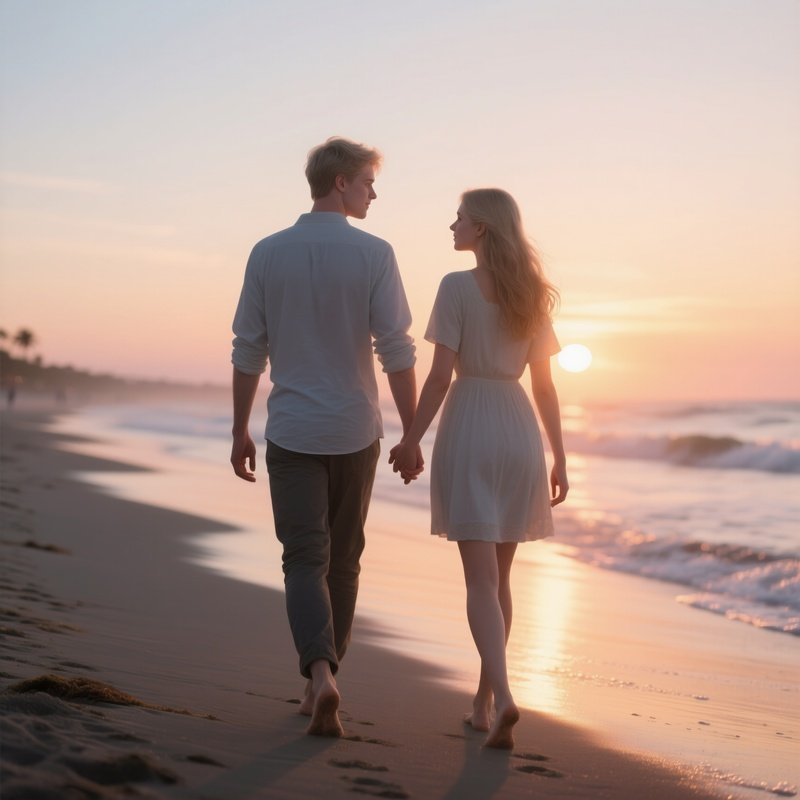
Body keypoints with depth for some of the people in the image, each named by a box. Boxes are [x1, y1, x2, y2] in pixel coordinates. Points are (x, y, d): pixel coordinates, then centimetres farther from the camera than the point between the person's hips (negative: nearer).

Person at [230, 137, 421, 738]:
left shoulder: (268, 253, 0)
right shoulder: (373, 254, -7)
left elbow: (248, 351, 3)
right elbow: (397, 353, -9)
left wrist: (239, 431, 11)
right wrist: (413, 434, -2)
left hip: (291, 434, 1)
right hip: (354, 433, 0)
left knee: (305, 560, 0)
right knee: (342, 560, 14)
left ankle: (321, 672, -22)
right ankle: (321, 680, 24)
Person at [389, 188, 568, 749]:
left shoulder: (457, 287, -8)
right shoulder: (532, 294, 7)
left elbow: (441, 374, -12)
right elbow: (545, 385, 7)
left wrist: (411, 441, -3)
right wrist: (560, 458, 11)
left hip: (467, 431, -5)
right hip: (518, 434, 5)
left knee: (480, 579, -4)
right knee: (499, 576, 14)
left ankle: (503, 697, -21)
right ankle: (484, 702, 21)